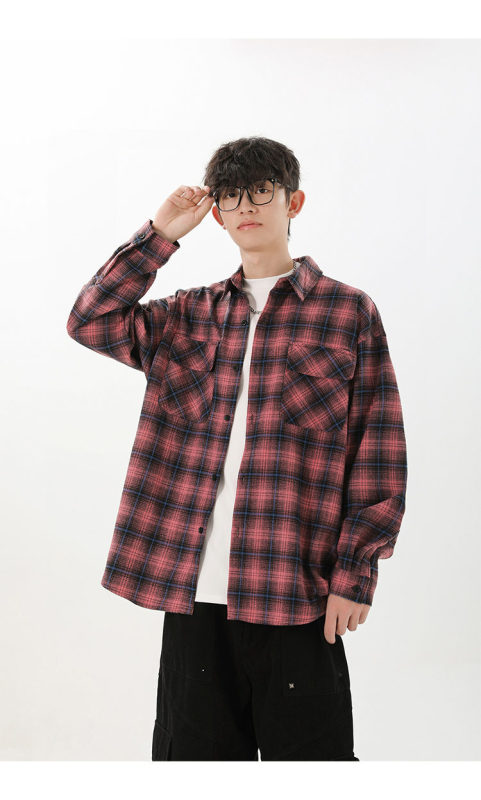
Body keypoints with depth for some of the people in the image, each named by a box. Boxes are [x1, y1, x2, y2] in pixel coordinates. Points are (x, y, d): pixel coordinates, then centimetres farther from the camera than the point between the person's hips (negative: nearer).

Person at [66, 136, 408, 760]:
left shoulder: (348, 311, 3)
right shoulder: (191, 315, 15)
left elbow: (378, 456, 0)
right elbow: (91, 321, 3)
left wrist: (355, 575, -5)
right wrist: (160, 235, 1)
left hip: (298, 592, -3)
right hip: (193, 588, 4)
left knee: (307, 753, 3)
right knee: (197, 751, 12)